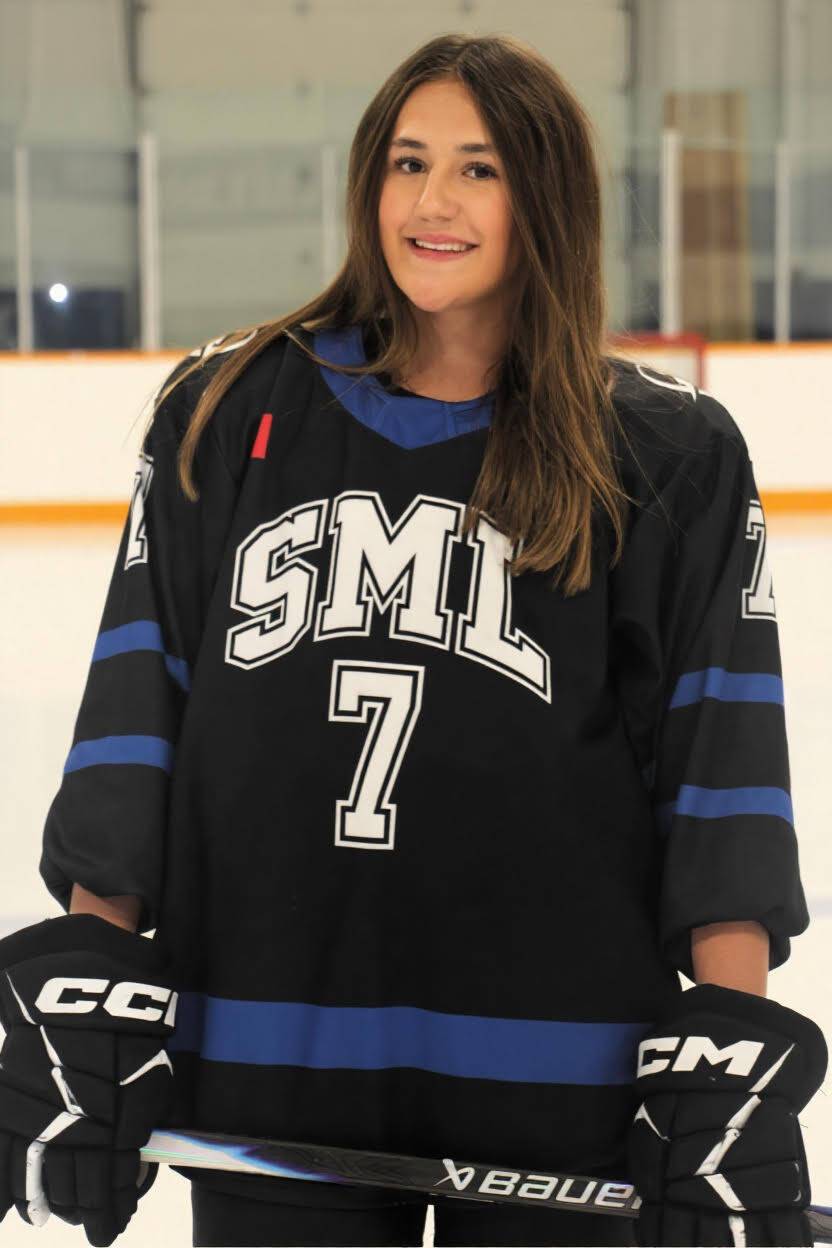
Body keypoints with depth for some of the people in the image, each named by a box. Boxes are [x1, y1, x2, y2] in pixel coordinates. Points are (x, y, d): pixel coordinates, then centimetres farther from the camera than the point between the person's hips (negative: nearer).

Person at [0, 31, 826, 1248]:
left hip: (552, 1092, -1)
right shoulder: (226, 415, 4)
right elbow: (134, 710, 3)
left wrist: (730, 1056, -9)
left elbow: (723, 771, -3)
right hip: (265, 1075, 1)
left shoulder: (668, 455, 0)